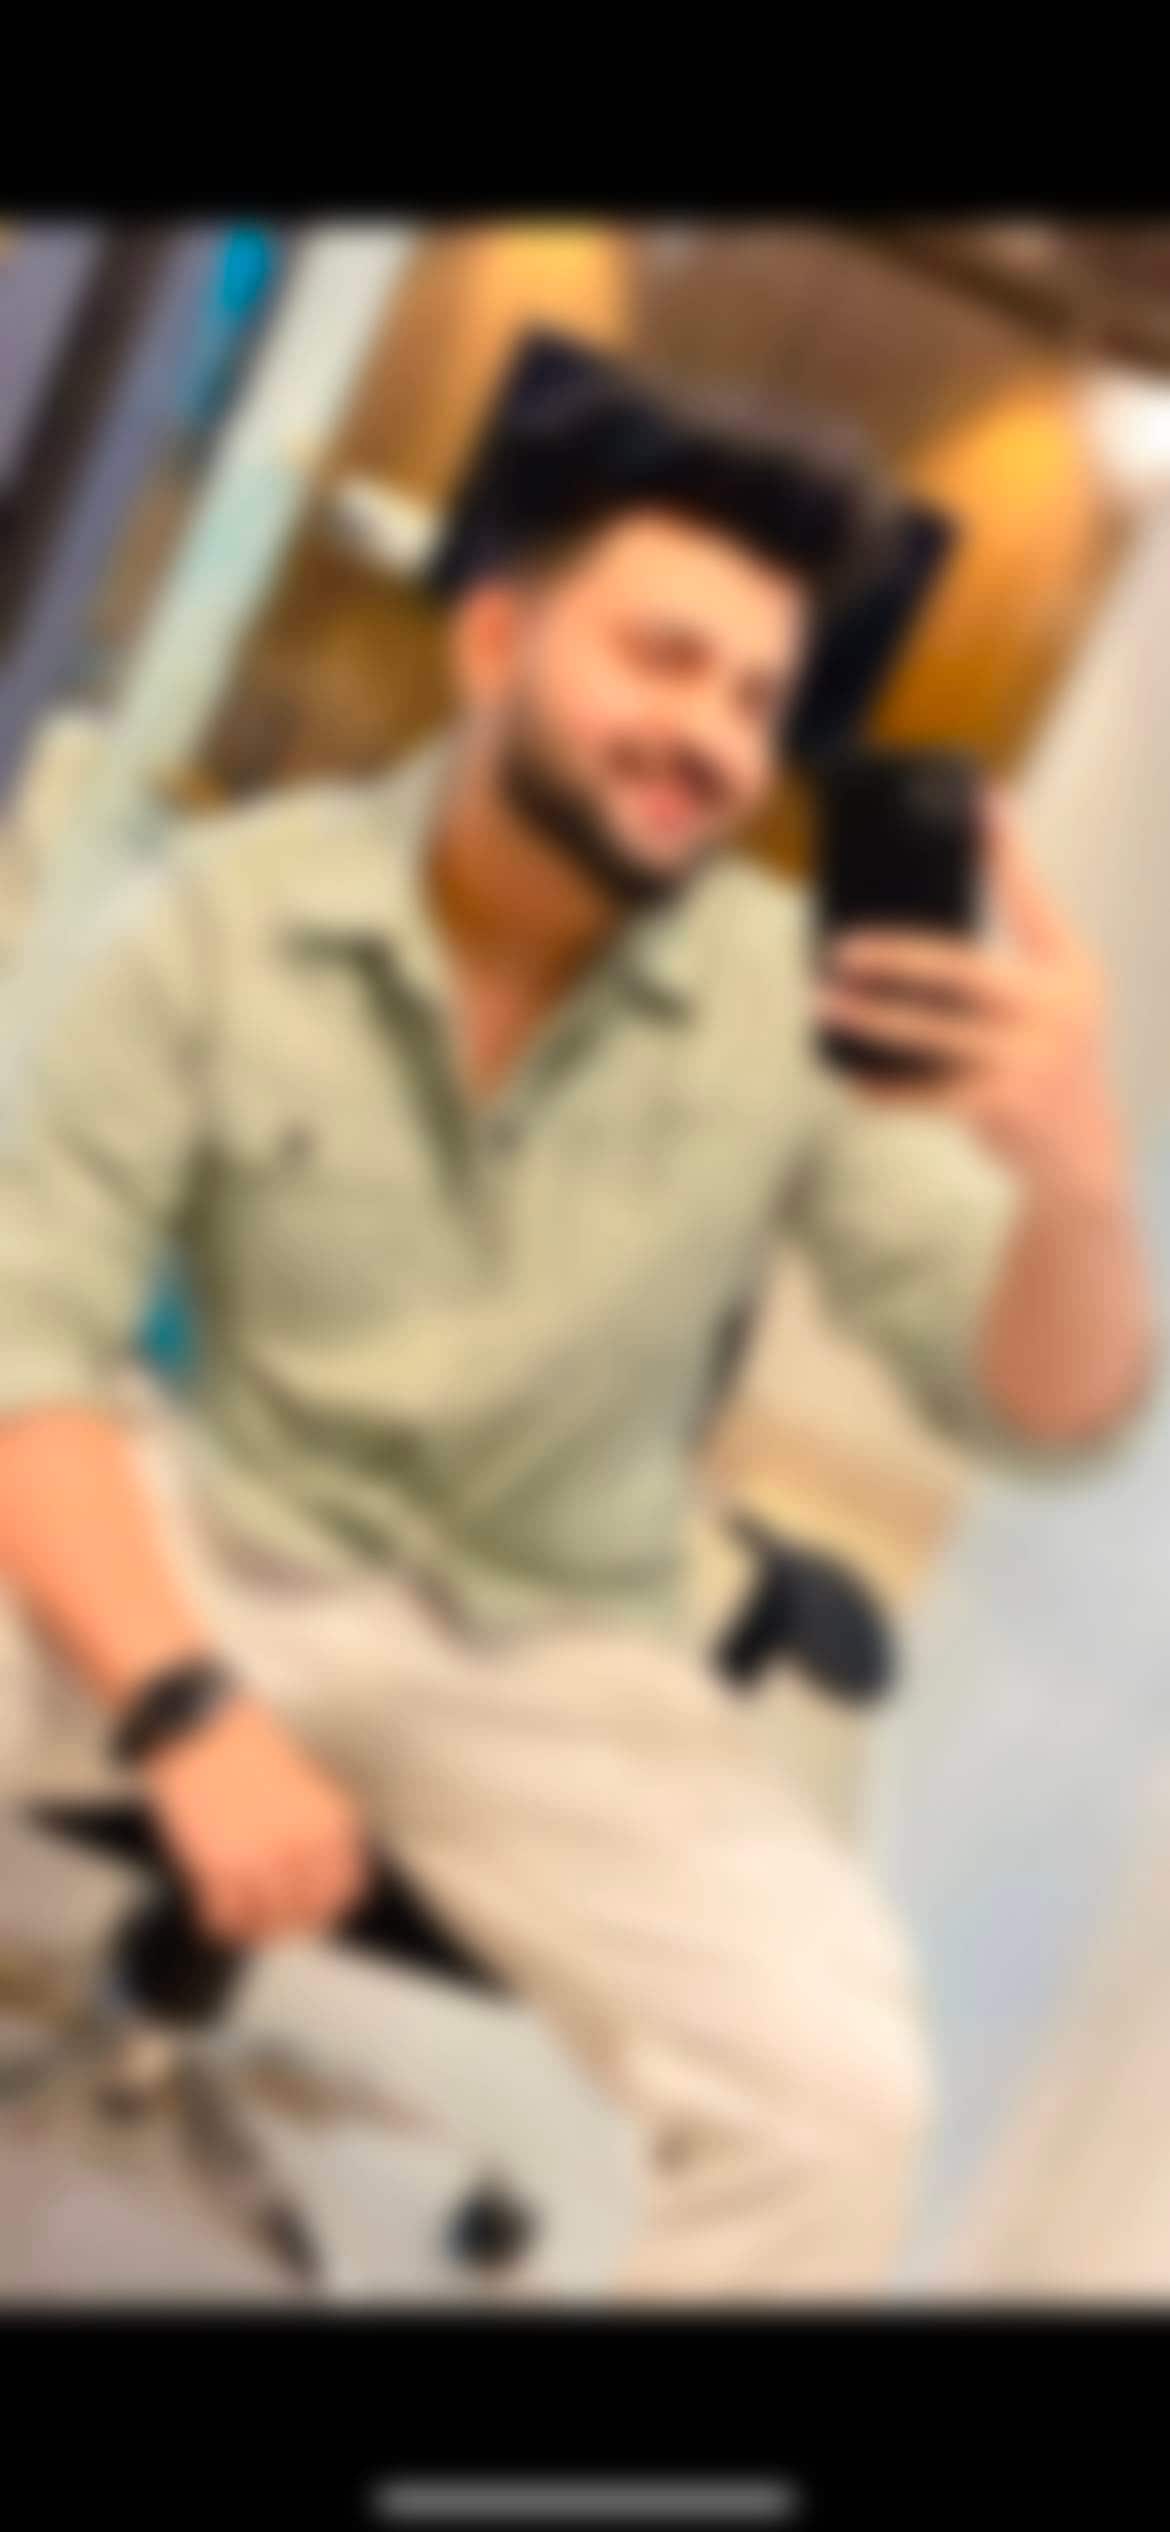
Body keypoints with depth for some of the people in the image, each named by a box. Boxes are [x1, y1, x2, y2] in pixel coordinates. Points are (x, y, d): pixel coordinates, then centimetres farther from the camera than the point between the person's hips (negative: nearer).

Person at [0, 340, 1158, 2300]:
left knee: (835, 2086, -24)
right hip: (227, 1554, 0)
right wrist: (190, 1709, -26)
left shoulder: (798, 1003, -9)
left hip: (558, 1669, 0)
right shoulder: (225, 912, -9)